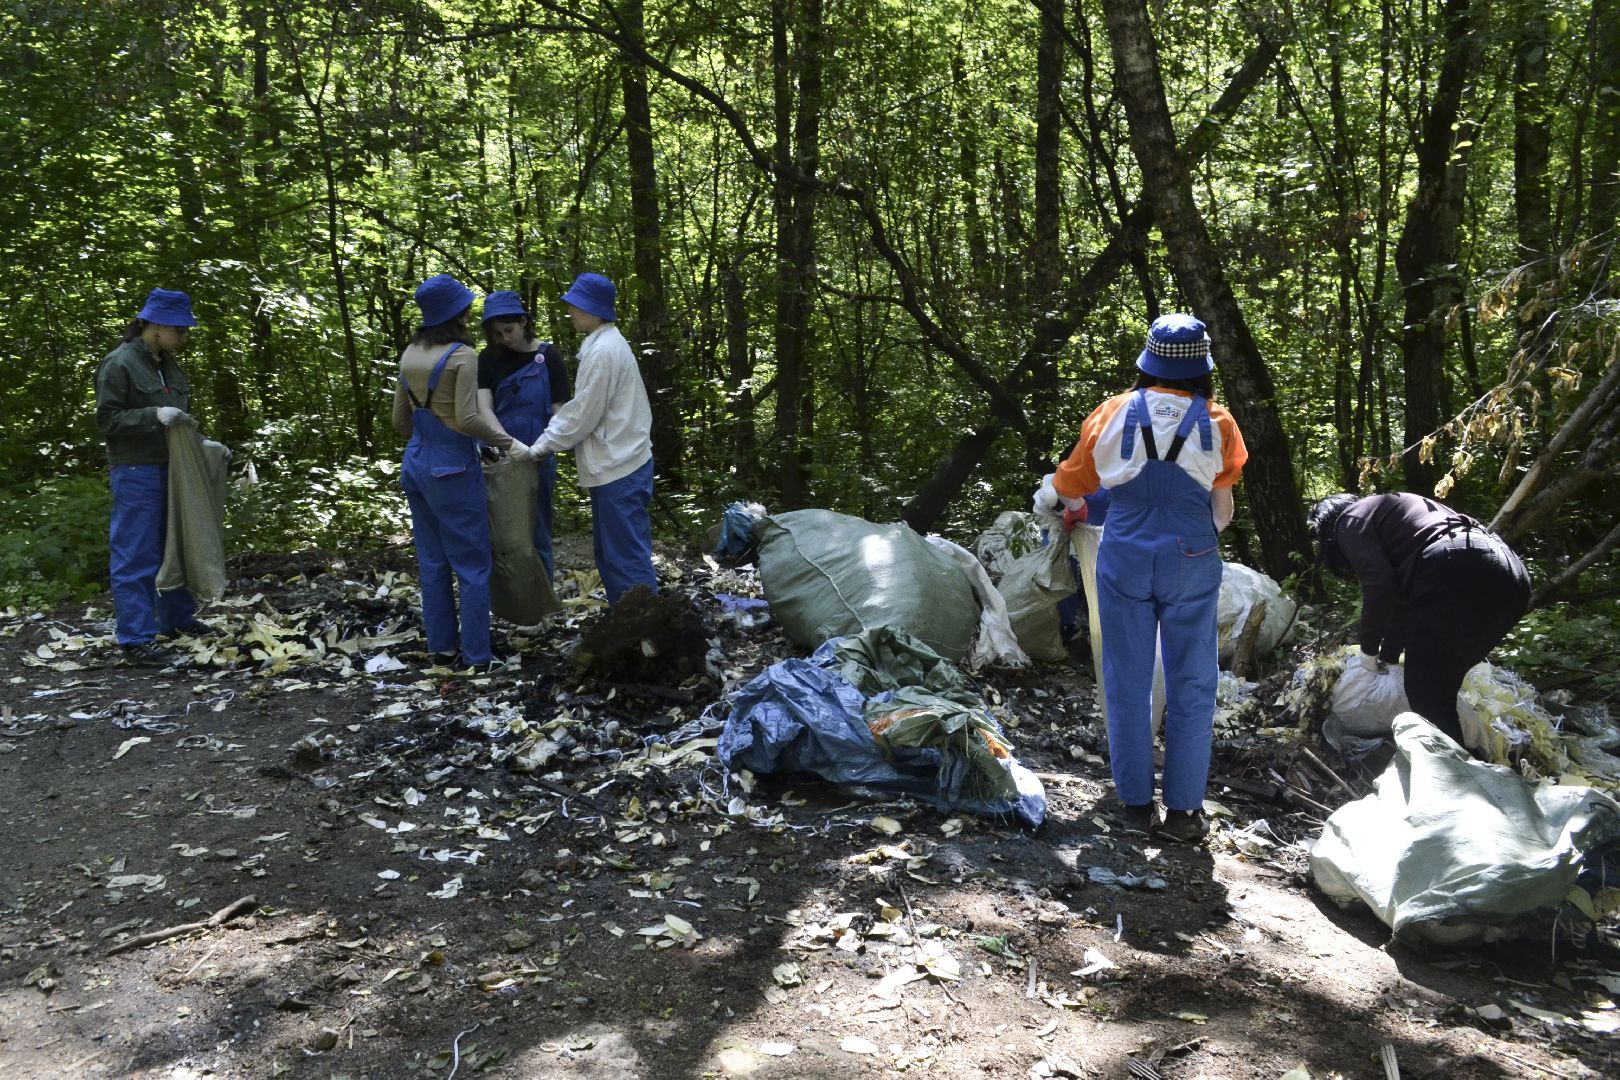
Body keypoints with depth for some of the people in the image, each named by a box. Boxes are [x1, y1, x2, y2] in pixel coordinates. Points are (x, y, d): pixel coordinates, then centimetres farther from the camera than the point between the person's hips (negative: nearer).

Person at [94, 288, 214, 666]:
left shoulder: (168, 366, 12)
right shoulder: (119, 363, -12)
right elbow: (106, 419, -14)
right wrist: (154, 416, -26)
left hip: (171, 468, 9)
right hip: (136, 473, -8)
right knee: (136, 555, -6)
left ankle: (177, 618, 31)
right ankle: (137, 641, -4)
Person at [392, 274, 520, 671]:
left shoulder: (410, 354, 7)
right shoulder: (461, 355, -15)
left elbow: (400, 419, 13)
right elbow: (468, 419, -21)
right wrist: (509, 443, -13)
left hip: (416, 464, 7)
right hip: (452, 468, -7)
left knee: (432, 562, 14)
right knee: (472, 565, 2)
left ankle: (441, 647, 21)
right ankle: (475, 656, 6)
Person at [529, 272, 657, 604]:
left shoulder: (603, 351, -18)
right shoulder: (604, 344, 14)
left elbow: (583, 416, -16)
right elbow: (582, 406, 18)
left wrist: (541, 446, -6)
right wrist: (547, 436, 9)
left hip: (619, 469, -10)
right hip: (614, 465, 10)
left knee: (627, 556, -4)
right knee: (609, 552, 16)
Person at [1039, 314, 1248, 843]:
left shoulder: (1113, 414, -1)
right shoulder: (1216, 423, -2)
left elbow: (1072, 482, 11)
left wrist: (1066, 500, 32)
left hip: (1125, 557, 1)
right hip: (1192, 561, -1)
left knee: (1127, 683, 9)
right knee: (1191, 686, 7)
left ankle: (1136, 804, 15)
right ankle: (1183, 810, 10)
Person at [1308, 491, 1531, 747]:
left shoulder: (1352, 520, 12)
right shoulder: (1386, 510, 37)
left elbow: (1379, 584, -4)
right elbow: (1402, 595, 42)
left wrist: (1369, 648, 10)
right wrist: (1388, 655, 51)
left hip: (1457, 578, -9)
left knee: (1426, 696, 2)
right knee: (1440, 689, 22)